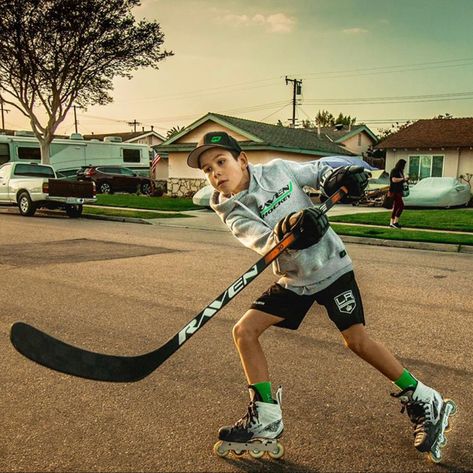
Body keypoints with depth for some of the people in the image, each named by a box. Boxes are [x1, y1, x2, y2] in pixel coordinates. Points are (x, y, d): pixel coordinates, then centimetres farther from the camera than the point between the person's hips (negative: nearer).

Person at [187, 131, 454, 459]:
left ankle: (423, 401, 12)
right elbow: (264, 243, -29)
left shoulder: (278, 170, -13)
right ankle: (266, 418, 6)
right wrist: (284, 232, -50)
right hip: (292, 280, 3)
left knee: (357, 340, -9)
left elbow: (316, 170, 6)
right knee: (244, 331, -7)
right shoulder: (228, 208, -11)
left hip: (330, 266, -3)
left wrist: (335, 178, -16)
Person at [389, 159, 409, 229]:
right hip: (394, 191, -10)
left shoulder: (400, 171, 16)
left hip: (398, 191, 10)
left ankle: (391, 223, 10)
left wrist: (405, 179, 7)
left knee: (396, 207, 8)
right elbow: (394, 180, -24)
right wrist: (403, 178, -16)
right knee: (401, 206, -15)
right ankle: (395, 222, -11)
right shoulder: (394, 170, -11)